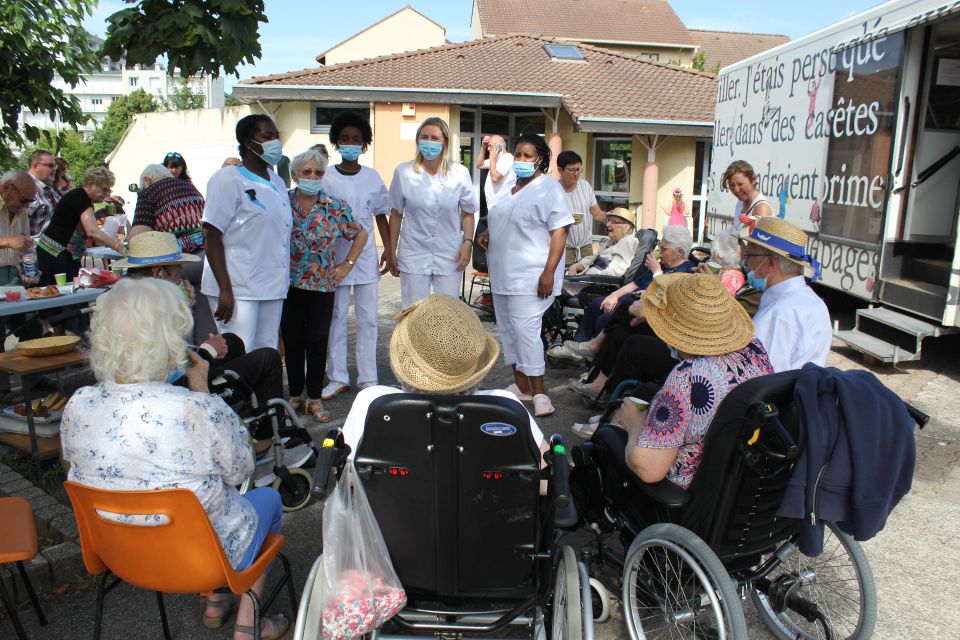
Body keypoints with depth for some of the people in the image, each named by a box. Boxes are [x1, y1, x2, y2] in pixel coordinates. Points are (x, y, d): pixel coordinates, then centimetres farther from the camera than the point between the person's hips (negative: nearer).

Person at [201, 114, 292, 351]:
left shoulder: (277, 183, 16)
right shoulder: (228, 179, -5)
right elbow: (211, 236, -11)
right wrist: (225, 290, -18)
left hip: (273, 288, 7)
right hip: (237, 289, -7)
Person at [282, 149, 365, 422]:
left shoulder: (335, 208, 1)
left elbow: (361, 234, 10)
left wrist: (347, 264, 4)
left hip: (322, 285, 0)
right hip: (288, 284, 0)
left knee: (317, 343, 1)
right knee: (292, 342, 9)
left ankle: (315, 399, 15)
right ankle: (295, 395, 24)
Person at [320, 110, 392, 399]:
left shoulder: (373, 177, 6)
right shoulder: (326, 178, -1)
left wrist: (388, 249, 4)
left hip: (367, 258, 2)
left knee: (368, 319, 5)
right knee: (336, 319, 4)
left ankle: (368, 378, 15)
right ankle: (338, 378, 15)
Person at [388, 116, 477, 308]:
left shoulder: (460, 173, -1)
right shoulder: (403, 172, -1)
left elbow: (468, 212, 7)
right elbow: (396, 214, 6)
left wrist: (468, 243, -5)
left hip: (450, 256, 0)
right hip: (414, 256, 0)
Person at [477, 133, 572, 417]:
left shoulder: (549, 188, -8)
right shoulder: (509, 190, 17)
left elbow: (560, 231, -14)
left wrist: (549, 272, -21)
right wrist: (486, 234, 6)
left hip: (529, 277, -8)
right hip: (502, 275, 9)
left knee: (525, 331, -12)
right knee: (508, 330, 11)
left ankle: (538, 392, -1)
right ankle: (520, 385, 23)